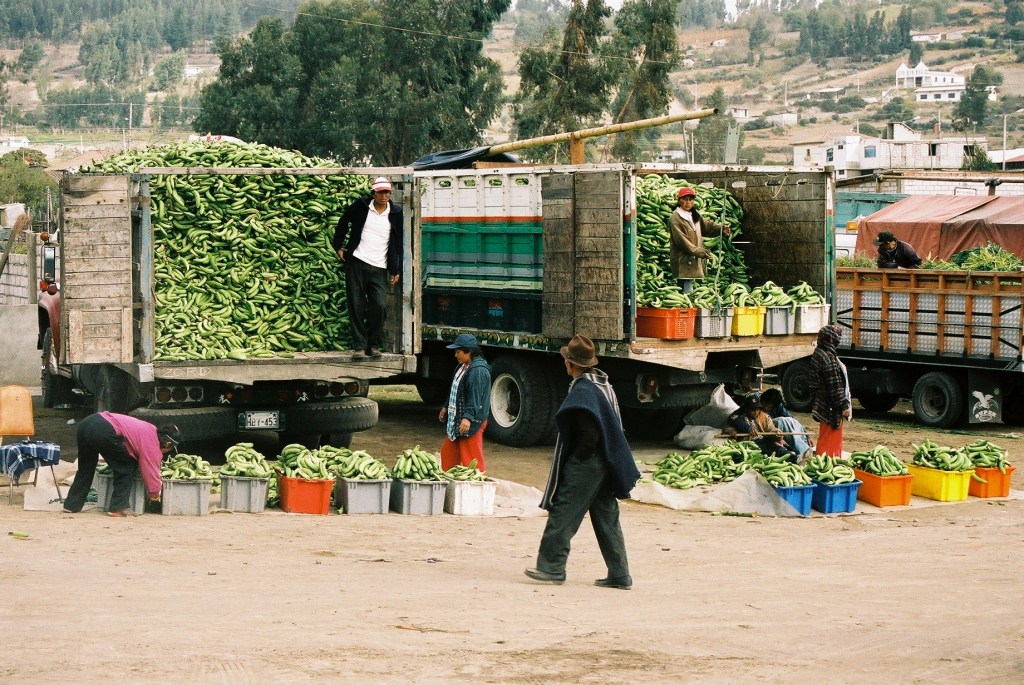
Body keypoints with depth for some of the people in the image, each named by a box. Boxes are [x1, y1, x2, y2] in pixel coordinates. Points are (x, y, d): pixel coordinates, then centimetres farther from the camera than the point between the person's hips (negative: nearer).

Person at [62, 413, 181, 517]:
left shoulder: (151, 430, 27)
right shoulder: (152, 444, 2)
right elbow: (151, 472, 7)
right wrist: (155, 495, 24)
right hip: (104, 432, -9)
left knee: (85, 469, 25)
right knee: (126, 467, 9)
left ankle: (72, 505, 29)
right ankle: (118, 507, 7)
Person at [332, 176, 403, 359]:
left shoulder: (396, 214, 3)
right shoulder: (361, 206, 1)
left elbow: (399, 243, 9)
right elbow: (343, 222, 17)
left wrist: (396, 270, 6)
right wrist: (338, 246, 12)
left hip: (379, 268, 0)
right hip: (356, 262, 0)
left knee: (379, 306, -9)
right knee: (356, 307, 0)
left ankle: (374, 345, 6)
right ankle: (359, 346, 6)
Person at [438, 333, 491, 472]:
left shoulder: (479, 371, -19)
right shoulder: (462, 366, 13)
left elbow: (475, 397, -27)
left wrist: (468, 417, -34)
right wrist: (446, 407, 29)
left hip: (471, 421, -11)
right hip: (455, 419, 11)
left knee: (471, 458, -7)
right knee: (448, 451, 17)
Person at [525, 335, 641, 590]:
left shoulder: (582, 391, -18)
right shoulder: (603, 385, 12)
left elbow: (589, 434, -24)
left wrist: (576, 458, -10)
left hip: (584, 465, -9)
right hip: (605, 466, 9)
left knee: (562, 515, -1)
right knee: (607, 519, 10)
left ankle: (551, 567, 3)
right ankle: (619, 575, 11)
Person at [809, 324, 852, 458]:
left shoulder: (818, 354, 10)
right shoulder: (829, 357, -22)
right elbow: (835, 385, -22)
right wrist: (844, 405, -16)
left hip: (823, 405, 10)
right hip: (831, 407, -10)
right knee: (831, 441, -3)